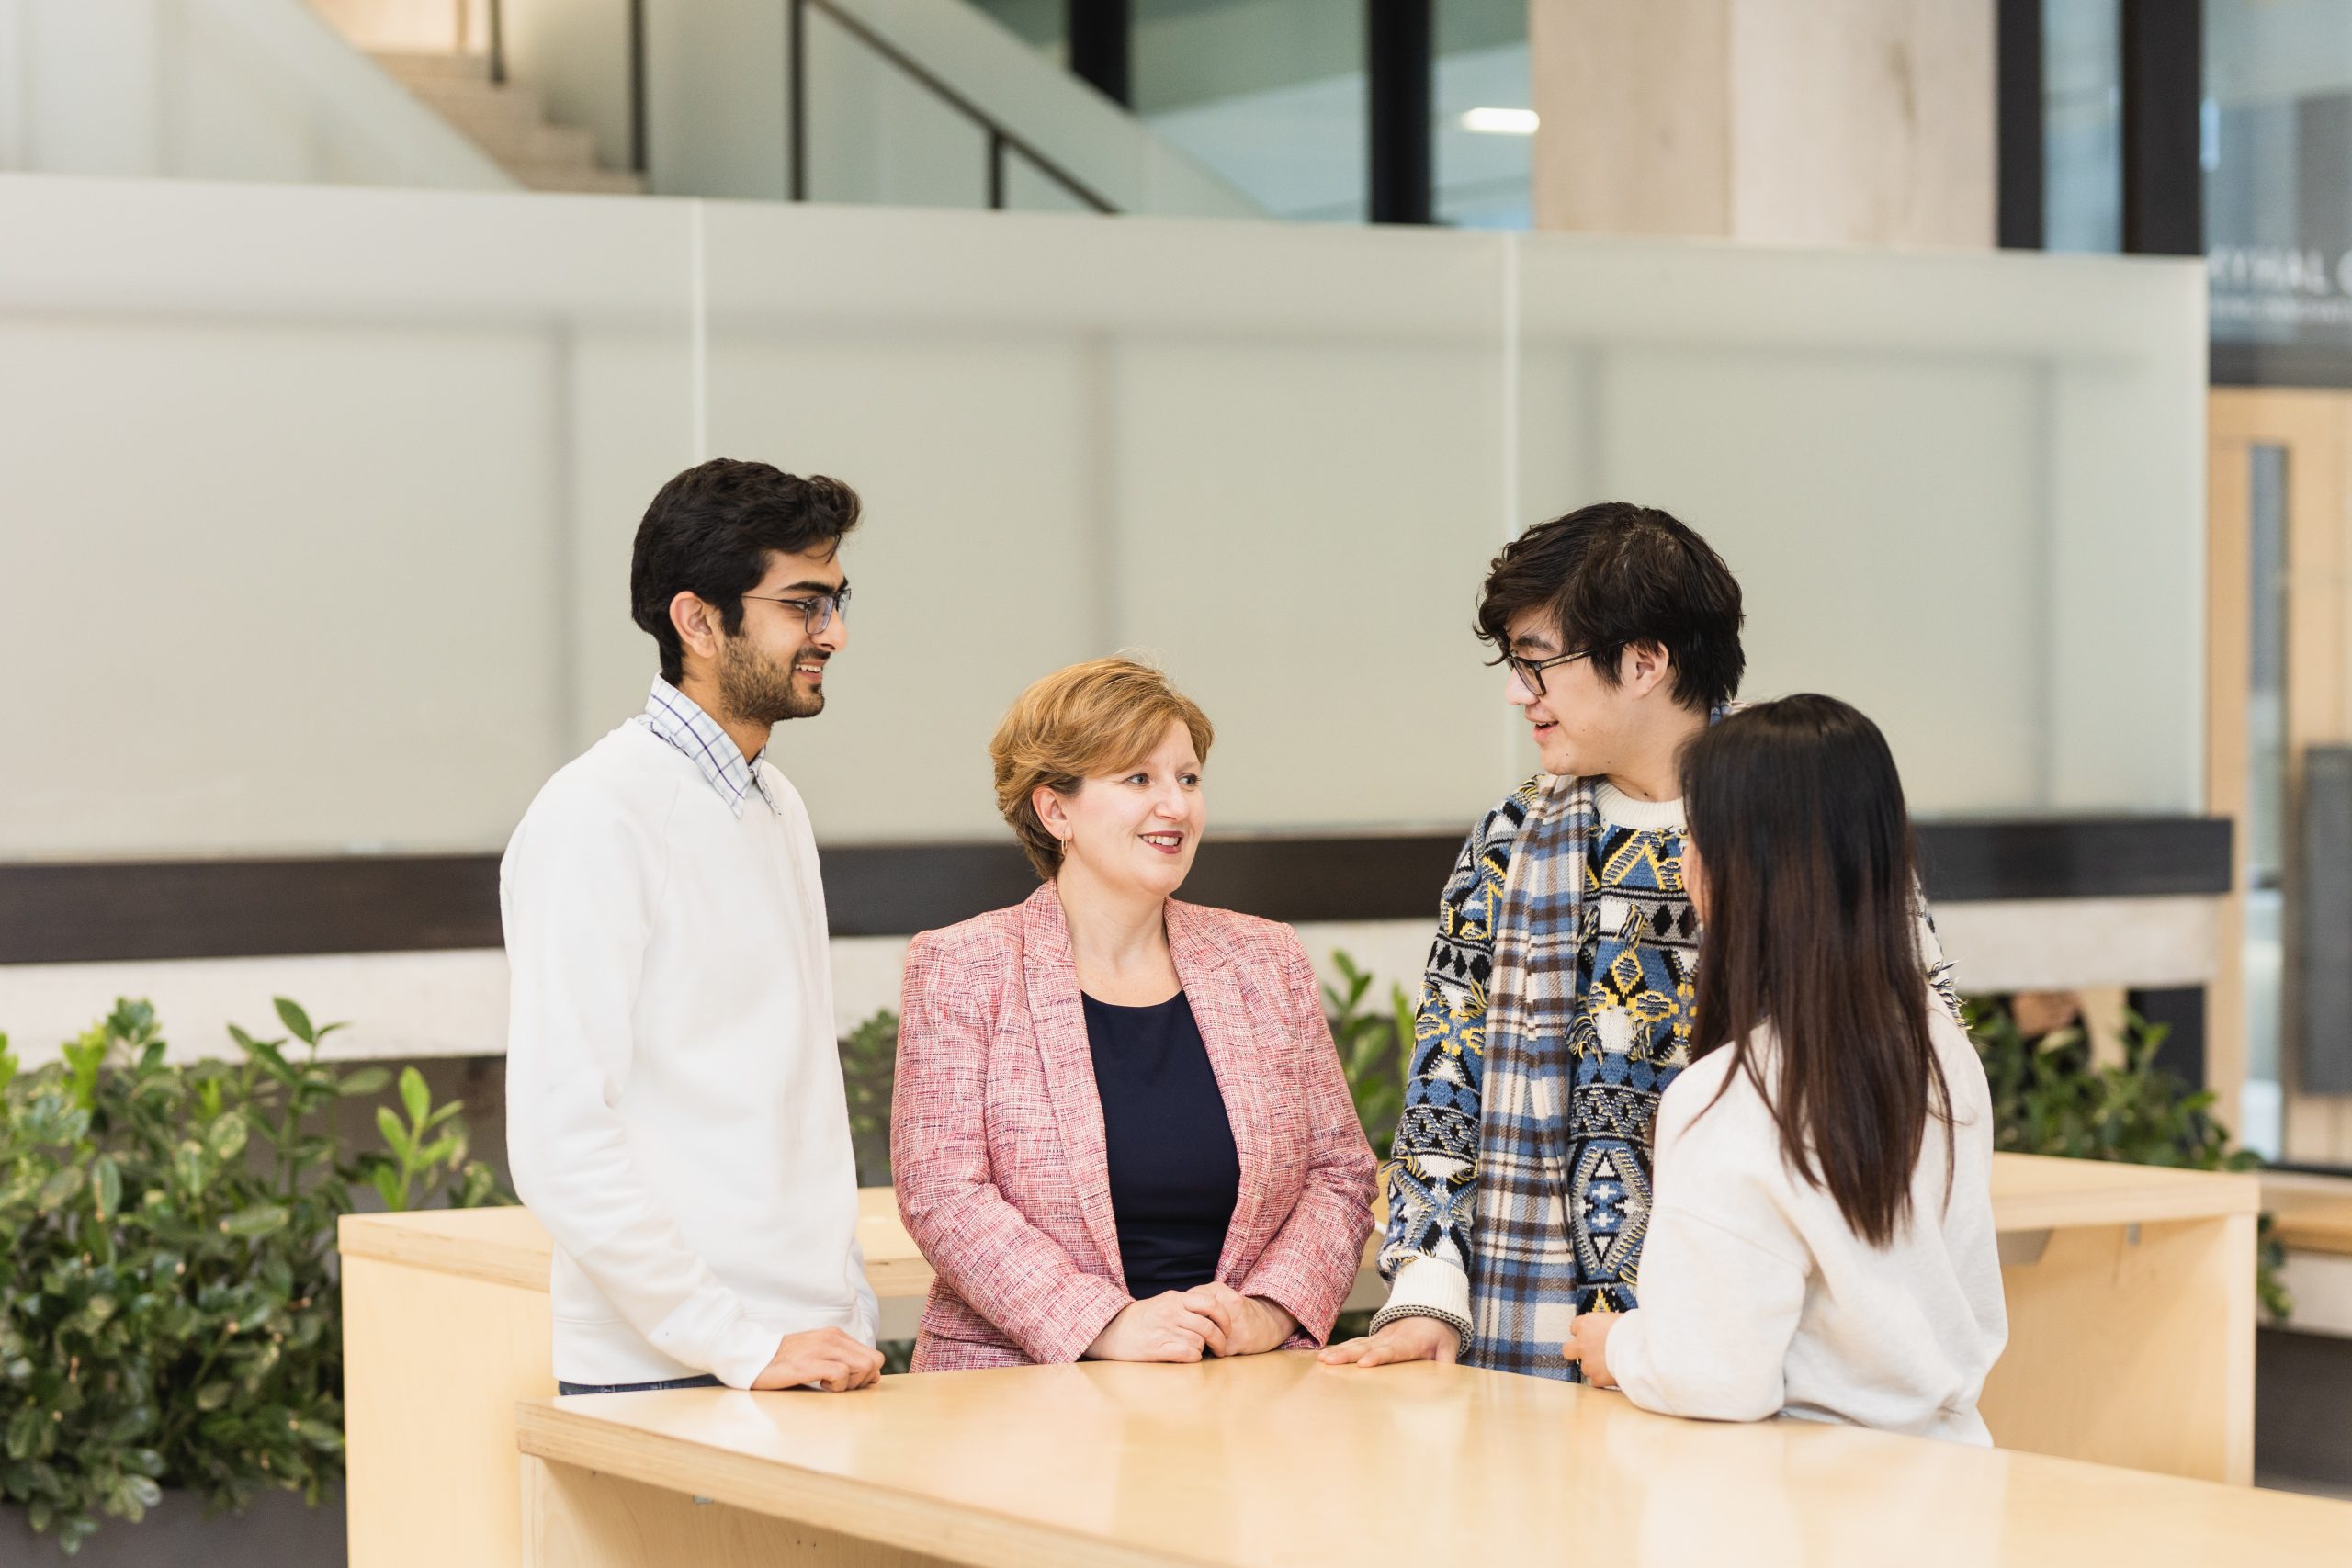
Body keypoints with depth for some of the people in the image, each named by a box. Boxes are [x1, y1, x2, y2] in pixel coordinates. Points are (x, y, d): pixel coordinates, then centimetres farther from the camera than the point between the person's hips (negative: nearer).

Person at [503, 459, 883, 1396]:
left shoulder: (779, 807, 18)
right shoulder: (598, 816, -11)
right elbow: (560, 1142, -18)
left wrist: (852, 1321, 12)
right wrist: (741, 1346, -18)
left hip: (810, 1358, 7)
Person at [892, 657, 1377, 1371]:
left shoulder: (1267, 961, 15)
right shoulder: (959, 968, 4)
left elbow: (1340, 1175, 14)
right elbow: (943, 1195, -5)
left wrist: (1268, 1311, -4)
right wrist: (1106, 1326, -15)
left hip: (1244, 1398, 2)